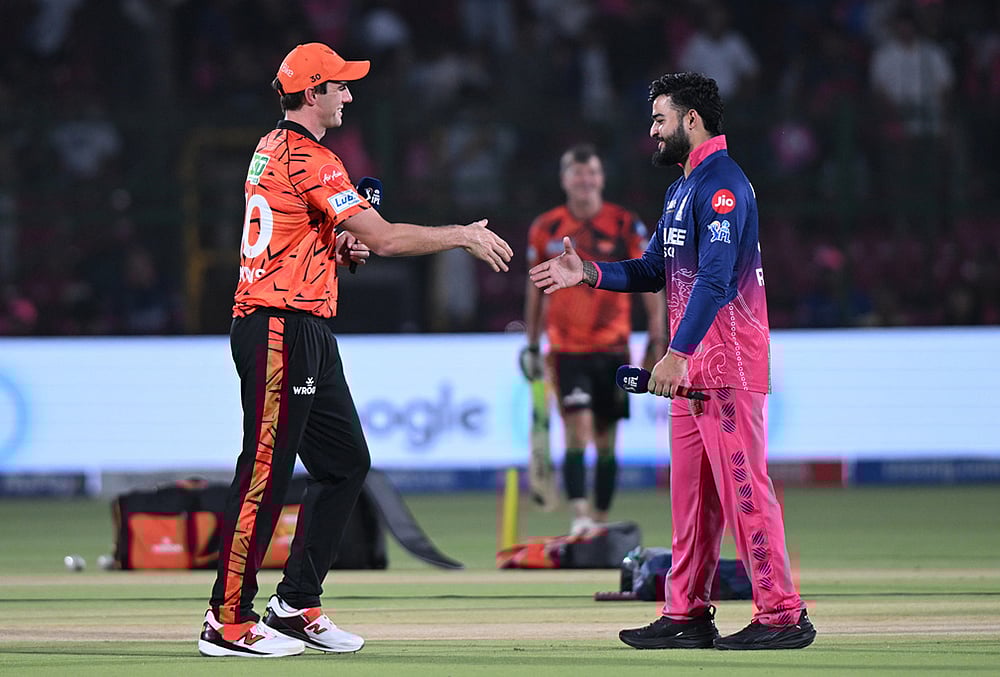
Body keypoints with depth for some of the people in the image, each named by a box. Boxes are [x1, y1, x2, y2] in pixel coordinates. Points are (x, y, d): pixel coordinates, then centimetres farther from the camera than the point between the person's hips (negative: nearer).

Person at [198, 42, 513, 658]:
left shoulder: (272, 149, 17)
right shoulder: (308, 159, -15)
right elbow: (386, 238, -19)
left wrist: (340, 245, 9)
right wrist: (465, 236, -8)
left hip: (309, 331, 11)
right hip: (281, 330, -11)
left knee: (346, 462, 12)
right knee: (266, 472, -9)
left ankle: (297, 606, 16)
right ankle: (229, 623, -6)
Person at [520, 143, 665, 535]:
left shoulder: (626, 226, -1)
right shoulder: (546, 229, 2)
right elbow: (536, 288, 13)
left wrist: (657, 338, -6)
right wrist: (532, 345, 15)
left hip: (612, 347, 1)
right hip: (567, 348, -1)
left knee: (606, 440, 6)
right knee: (577, 431, -16)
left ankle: (601, 519, 16)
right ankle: (579, 517, -21)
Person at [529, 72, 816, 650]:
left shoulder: (723, 183, -12)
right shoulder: (681, 190, 21)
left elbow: (715, 279, -22)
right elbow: (654, 270, 23)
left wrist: (677, 354, -27)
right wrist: (589, 272, 8)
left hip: (729, 363, -10)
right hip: (690, 366, 10)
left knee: (742, 485, -11)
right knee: (690, 491, 11)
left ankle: (783, 615, -11)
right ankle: (687, 614, 15)